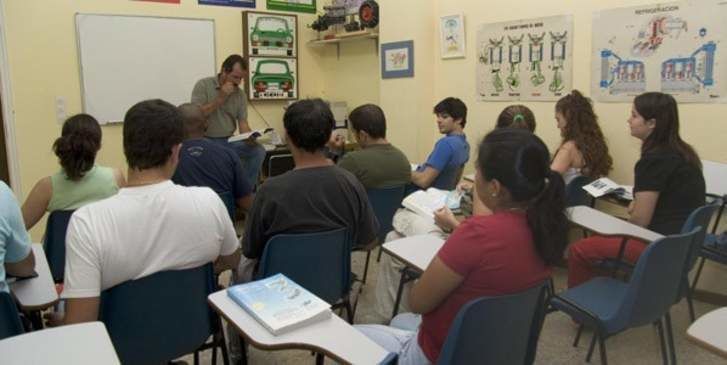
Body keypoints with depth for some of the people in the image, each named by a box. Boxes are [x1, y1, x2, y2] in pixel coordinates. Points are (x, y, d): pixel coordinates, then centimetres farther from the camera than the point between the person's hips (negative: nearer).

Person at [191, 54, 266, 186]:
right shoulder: (203, 85, -4)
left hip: (229, 141, 4)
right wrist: (220, 98, -15)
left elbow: (243, 123, 2)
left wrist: (251, 137, -20)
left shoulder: (241, 94, 7)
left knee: (258, 151, -18)